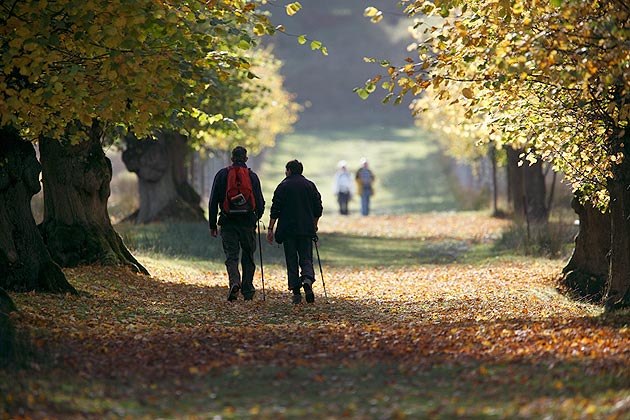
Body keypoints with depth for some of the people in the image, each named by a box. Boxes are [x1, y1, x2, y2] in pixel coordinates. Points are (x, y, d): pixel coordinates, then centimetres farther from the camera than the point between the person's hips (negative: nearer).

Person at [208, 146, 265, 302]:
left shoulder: (222, 174, 2)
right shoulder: (252, 176, 1)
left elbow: (213, 201, 0)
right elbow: (260, 202, 2)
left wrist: (212, 225, 6)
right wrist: (257, 216, 24)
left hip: (228, 221, 0)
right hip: (247, 222, 0)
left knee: (231, 255, 0)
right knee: (248, 257, 11)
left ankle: (234, 282, -25)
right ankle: (248, 291, 12)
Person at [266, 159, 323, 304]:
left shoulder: (283, 186, -1)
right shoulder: (310, 185, 8)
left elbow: (275, 210, -5)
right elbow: (318, 209, 11)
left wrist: (270, 228, -1)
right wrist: (314, 225, 25)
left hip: (288, 229, -2)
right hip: (307, 230, 2)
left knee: (292, 261, 4)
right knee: (306, 258, 7)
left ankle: (296, 293, 0)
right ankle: (308, 279, -23)